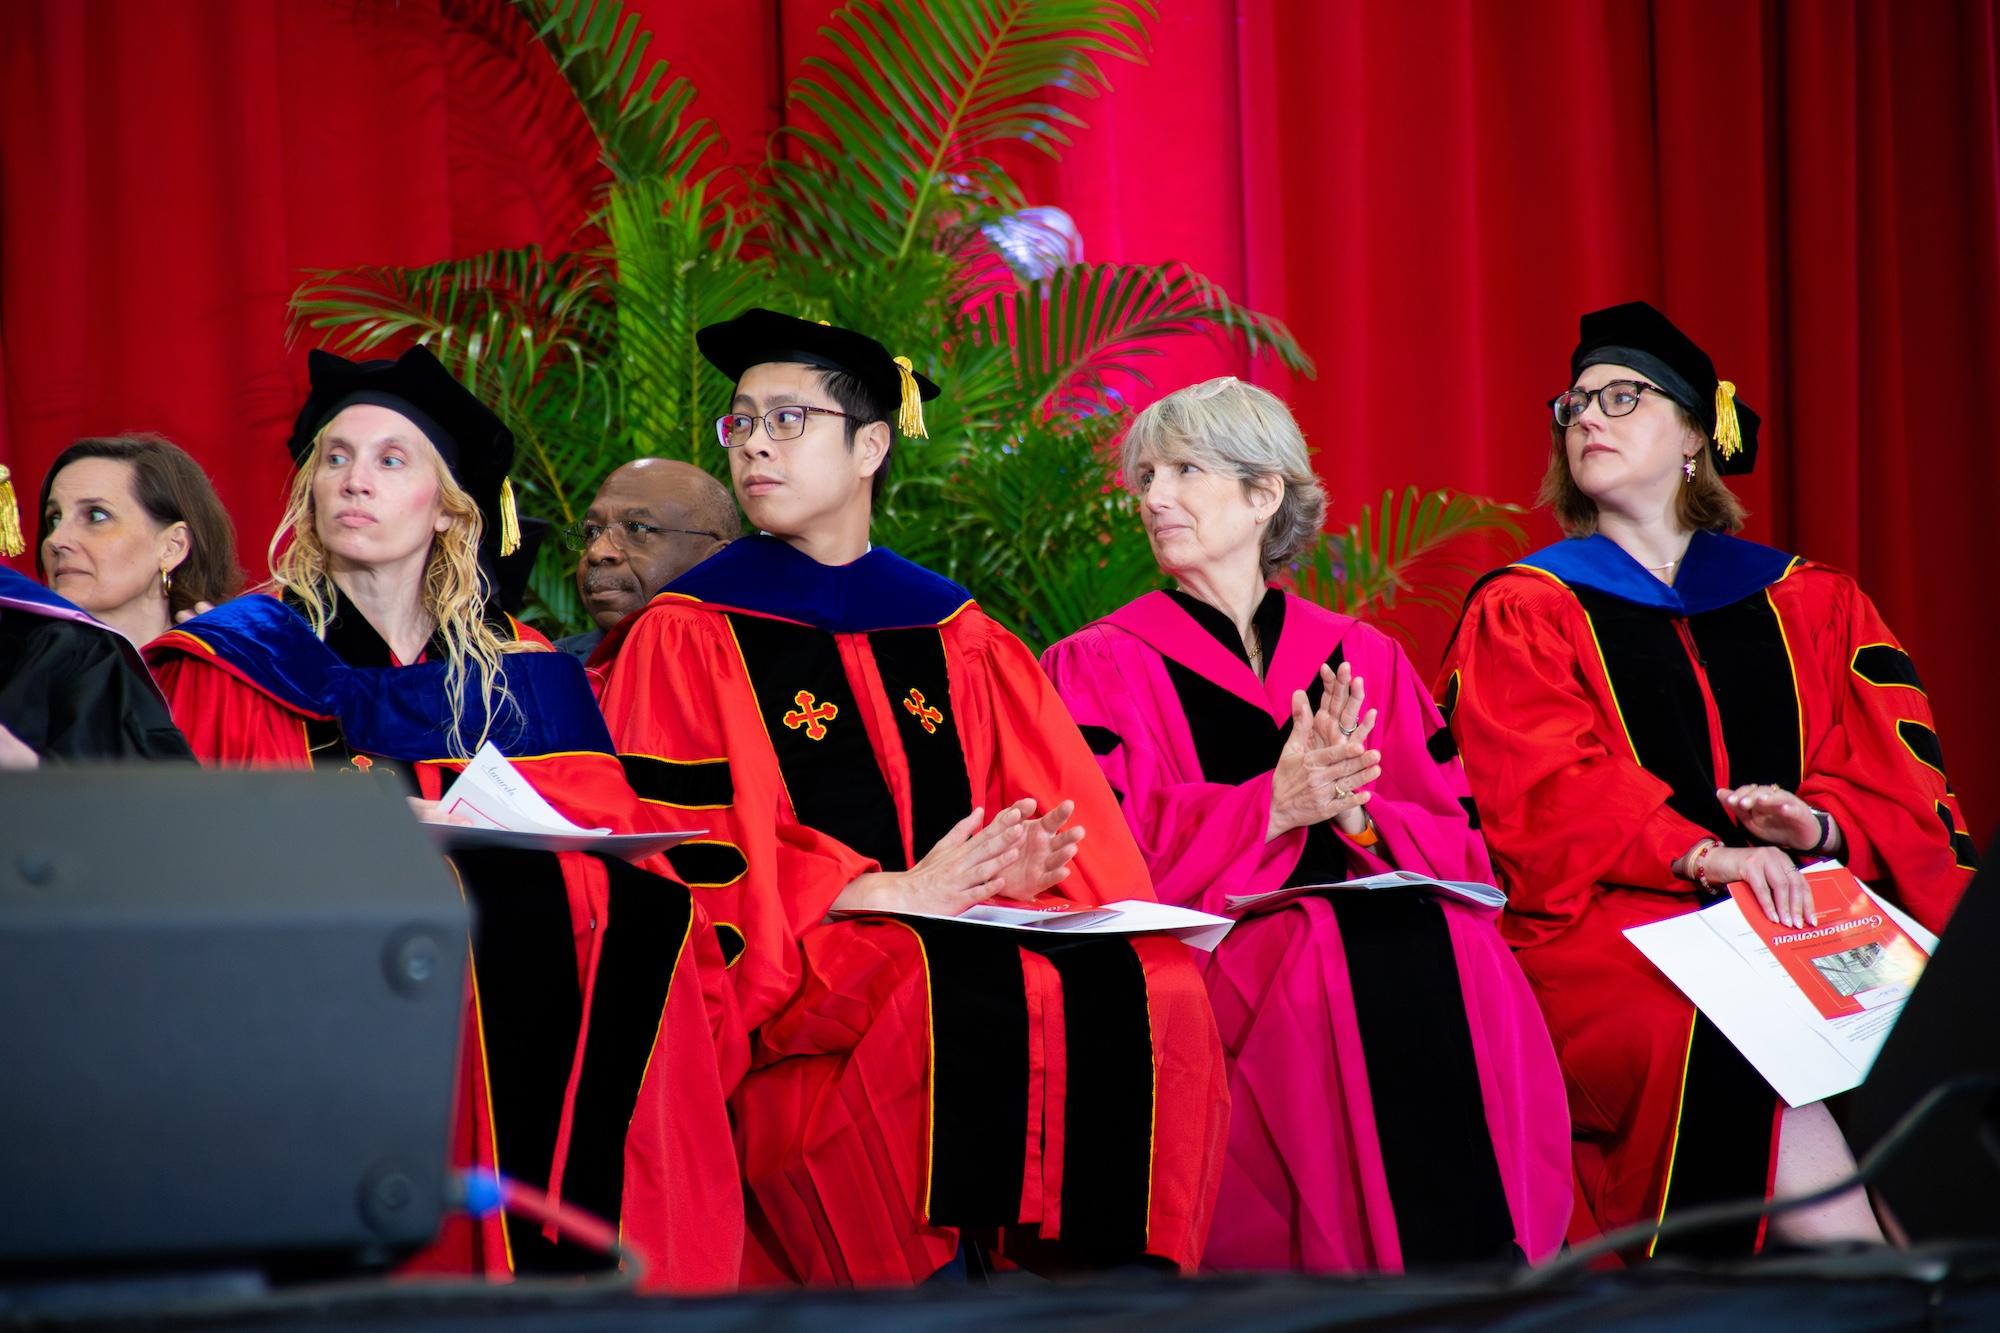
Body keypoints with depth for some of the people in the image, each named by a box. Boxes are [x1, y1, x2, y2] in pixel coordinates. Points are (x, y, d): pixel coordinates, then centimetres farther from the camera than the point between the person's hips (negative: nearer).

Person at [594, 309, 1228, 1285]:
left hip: (970, 921, 4)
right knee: (964, 1000, -35)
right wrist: (889, 894, -15)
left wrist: (1022, 866, -12)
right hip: (798, 964, -4)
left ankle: (1092, 1274, -23)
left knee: (1137, 988, -26)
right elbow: (696, 848, -3)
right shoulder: (689, 637, 8)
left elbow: (1050, 804, 14)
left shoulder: (957, 640, 20)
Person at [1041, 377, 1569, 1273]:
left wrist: (1351, 812, -10)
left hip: (1386, 916, 2)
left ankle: (1496, 1256, -26)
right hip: (1213, 941, -2)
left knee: (1459, 973, -32)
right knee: (1323, 987, -35)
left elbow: (1460, 850, 12)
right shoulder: (1103, 667, 13)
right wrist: (1271, 807, -16)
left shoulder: (1365, 659, 21)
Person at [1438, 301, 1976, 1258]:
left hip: (1811, 889, 3)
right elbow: (1549, 793, -3)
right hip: (1609, 919, -3)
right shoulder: (1523, 611, 14)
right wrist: (1700, 855, -20)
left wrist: (1819, 822, -13)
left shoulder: (1807, 603, 22)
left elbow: (1893, 779, 11)